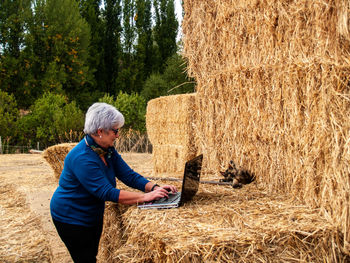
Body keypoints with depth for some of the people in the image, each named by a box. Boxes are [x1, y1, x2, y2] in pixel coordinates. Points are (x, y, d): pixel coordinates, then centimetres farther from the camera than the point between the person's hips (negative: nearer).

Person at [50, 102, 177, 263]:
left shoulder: (107, 150, -3)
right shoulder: (82, 158, -31)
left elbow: (129, 175, -3)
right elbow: (107, 193, -34)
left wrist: (154, 188, -19)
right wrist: (145, 197, -35)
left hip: (94, 216, 9)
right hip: (71, 218, -8)